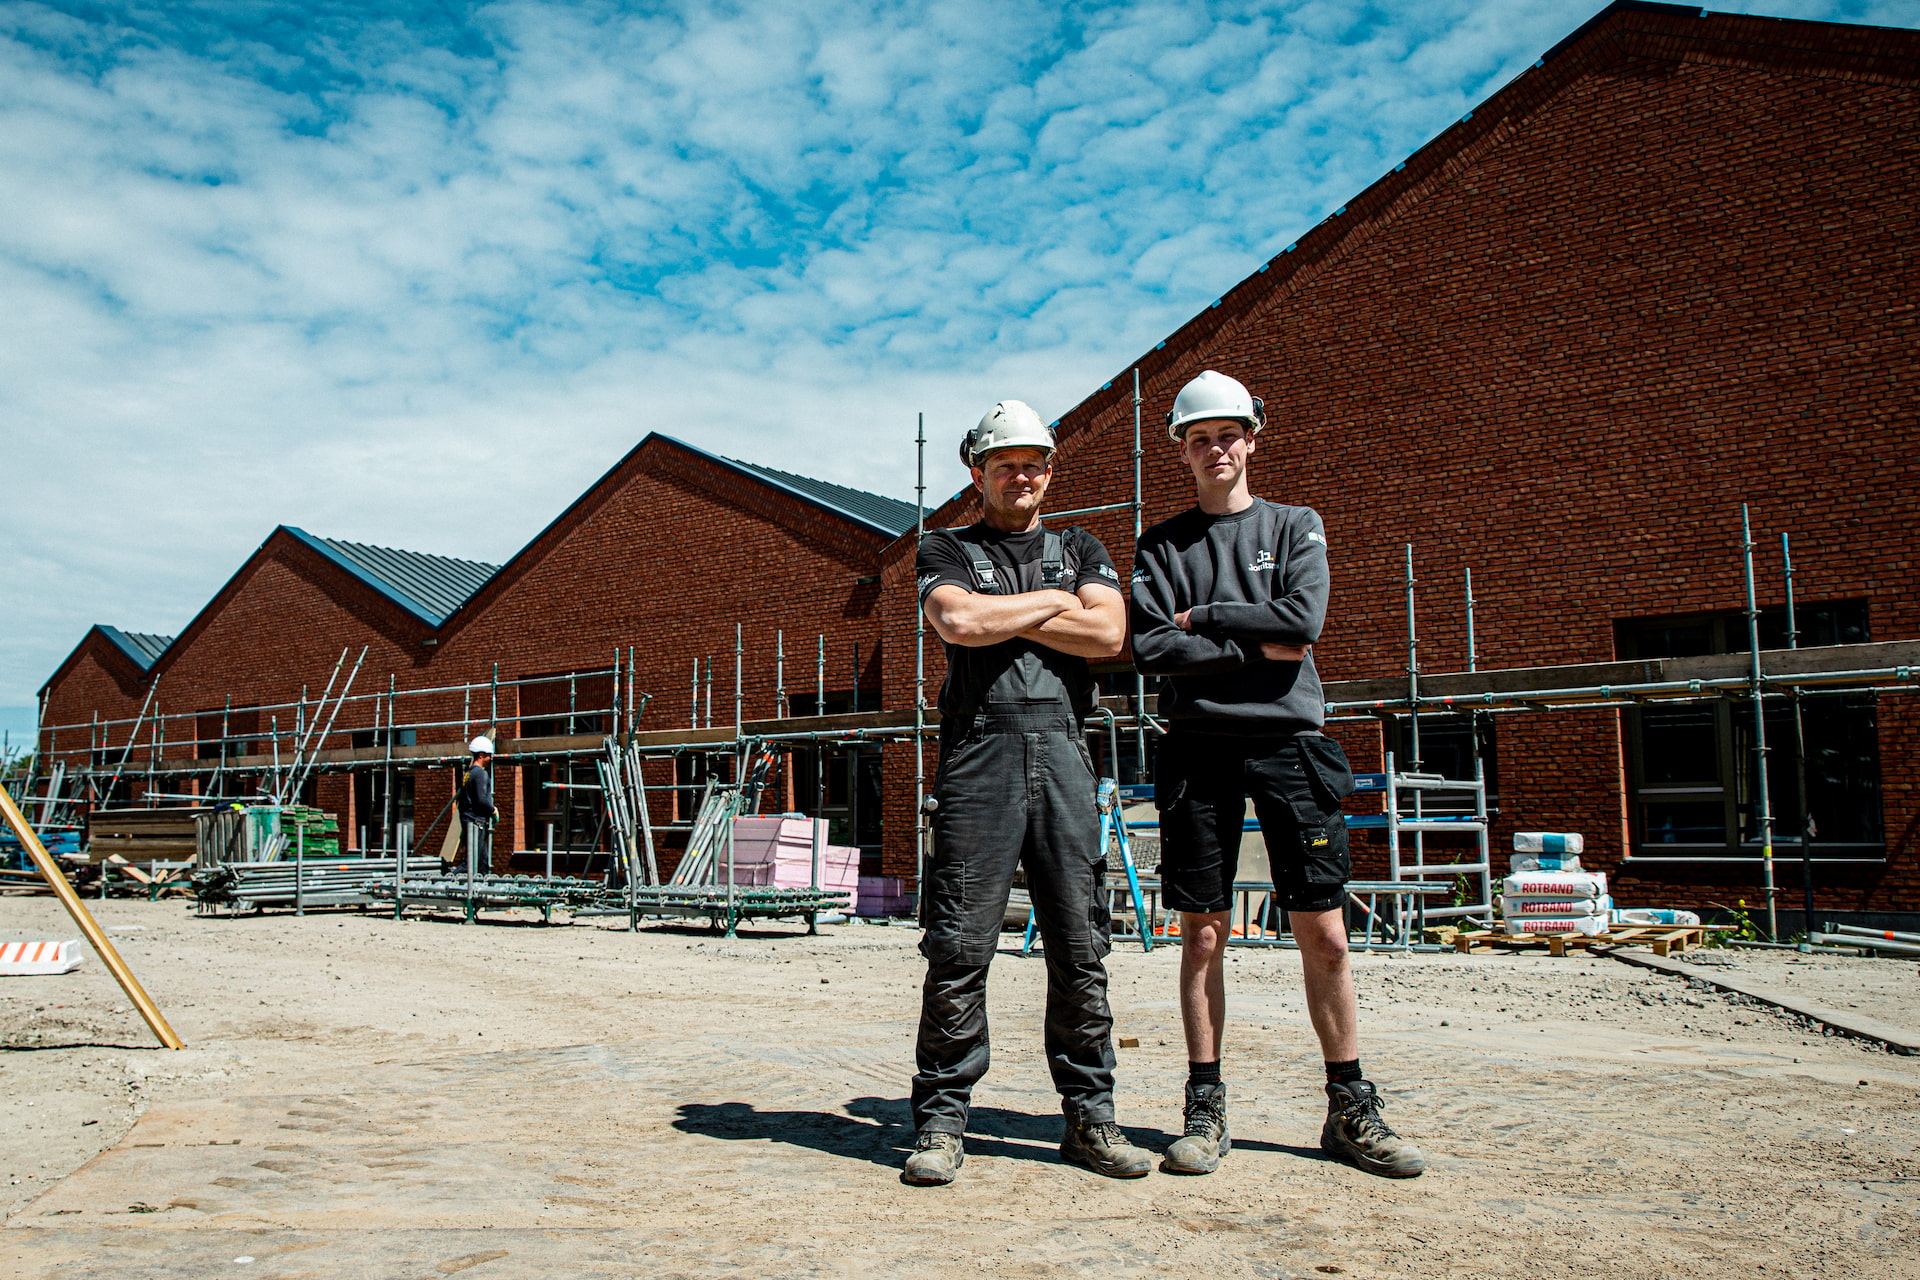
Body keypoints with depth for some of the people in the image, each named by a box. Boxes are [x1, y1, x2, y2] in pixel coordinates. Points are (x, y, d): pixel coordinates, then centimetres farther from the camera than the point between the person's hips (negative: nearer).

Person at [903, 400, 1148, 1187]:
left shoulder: (1081, 551, 22)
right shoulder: (947, 551, 15)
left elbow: (1109, 634, 2)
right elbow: (958, 622, -8)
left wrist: (1001, 616, -1)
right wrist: (1052, 604, 2)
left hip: (1062, 752, 3)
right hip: (979, 749, -2)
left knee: (1080, 949, 3)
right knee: (959, 946, -5)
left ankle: (1089, 1115, 12)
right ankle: (941, 1121, 4)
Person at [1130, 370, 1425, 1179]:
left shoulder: (1296, 527, 13)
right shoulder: (1161, 544, 12)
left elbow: (1302, 619, -5)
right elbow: (1152, 648, -3)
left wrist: (1206, 615, -2)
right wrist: (1256, 649, -7)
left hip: (1289, 741, 0)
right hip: (1198, 747, 0)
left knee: (1324, 934, 0)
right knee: (1203, 934, 2)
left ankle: (1350, 1111, 10)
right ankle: (1206, 1111, 11)